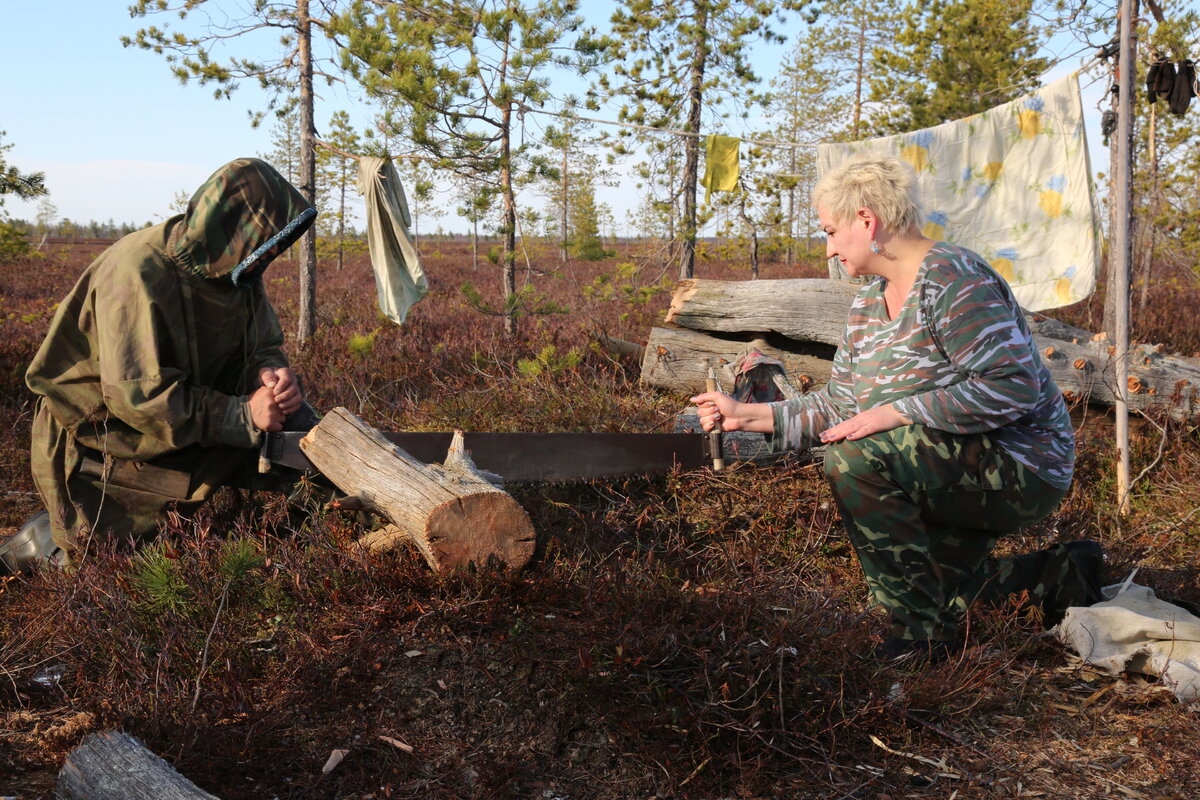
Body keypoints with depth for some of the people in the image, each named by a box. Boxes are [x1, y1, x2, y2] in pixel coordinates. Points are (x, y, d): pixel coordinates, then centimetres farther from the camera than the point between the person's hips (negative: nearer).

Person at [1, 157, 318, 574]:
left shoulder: (236, 266, -6)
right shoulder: (140, 273, -29)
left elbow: (262, 345, 0)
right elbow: (138, 395, -31)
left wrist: (269, 373, -24)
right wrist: (242, 414, -33)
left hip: (188, 420, 7)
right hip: (97, 439, -7)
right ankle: (42, 542, 19)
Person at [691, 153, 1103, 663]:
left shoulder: (952, 279, -22)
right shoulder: (868, 304, 7)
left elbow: (1014, 386, -31)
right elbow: (838, 407, 7)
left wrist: (896, 412, -30)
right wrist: (747, 415, 1)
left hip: (1020, 468, -10)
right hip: (958, 475, 10)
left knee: (855, 458, -31)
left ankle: (923, 632, -19)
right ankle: (1062, 575, 36)